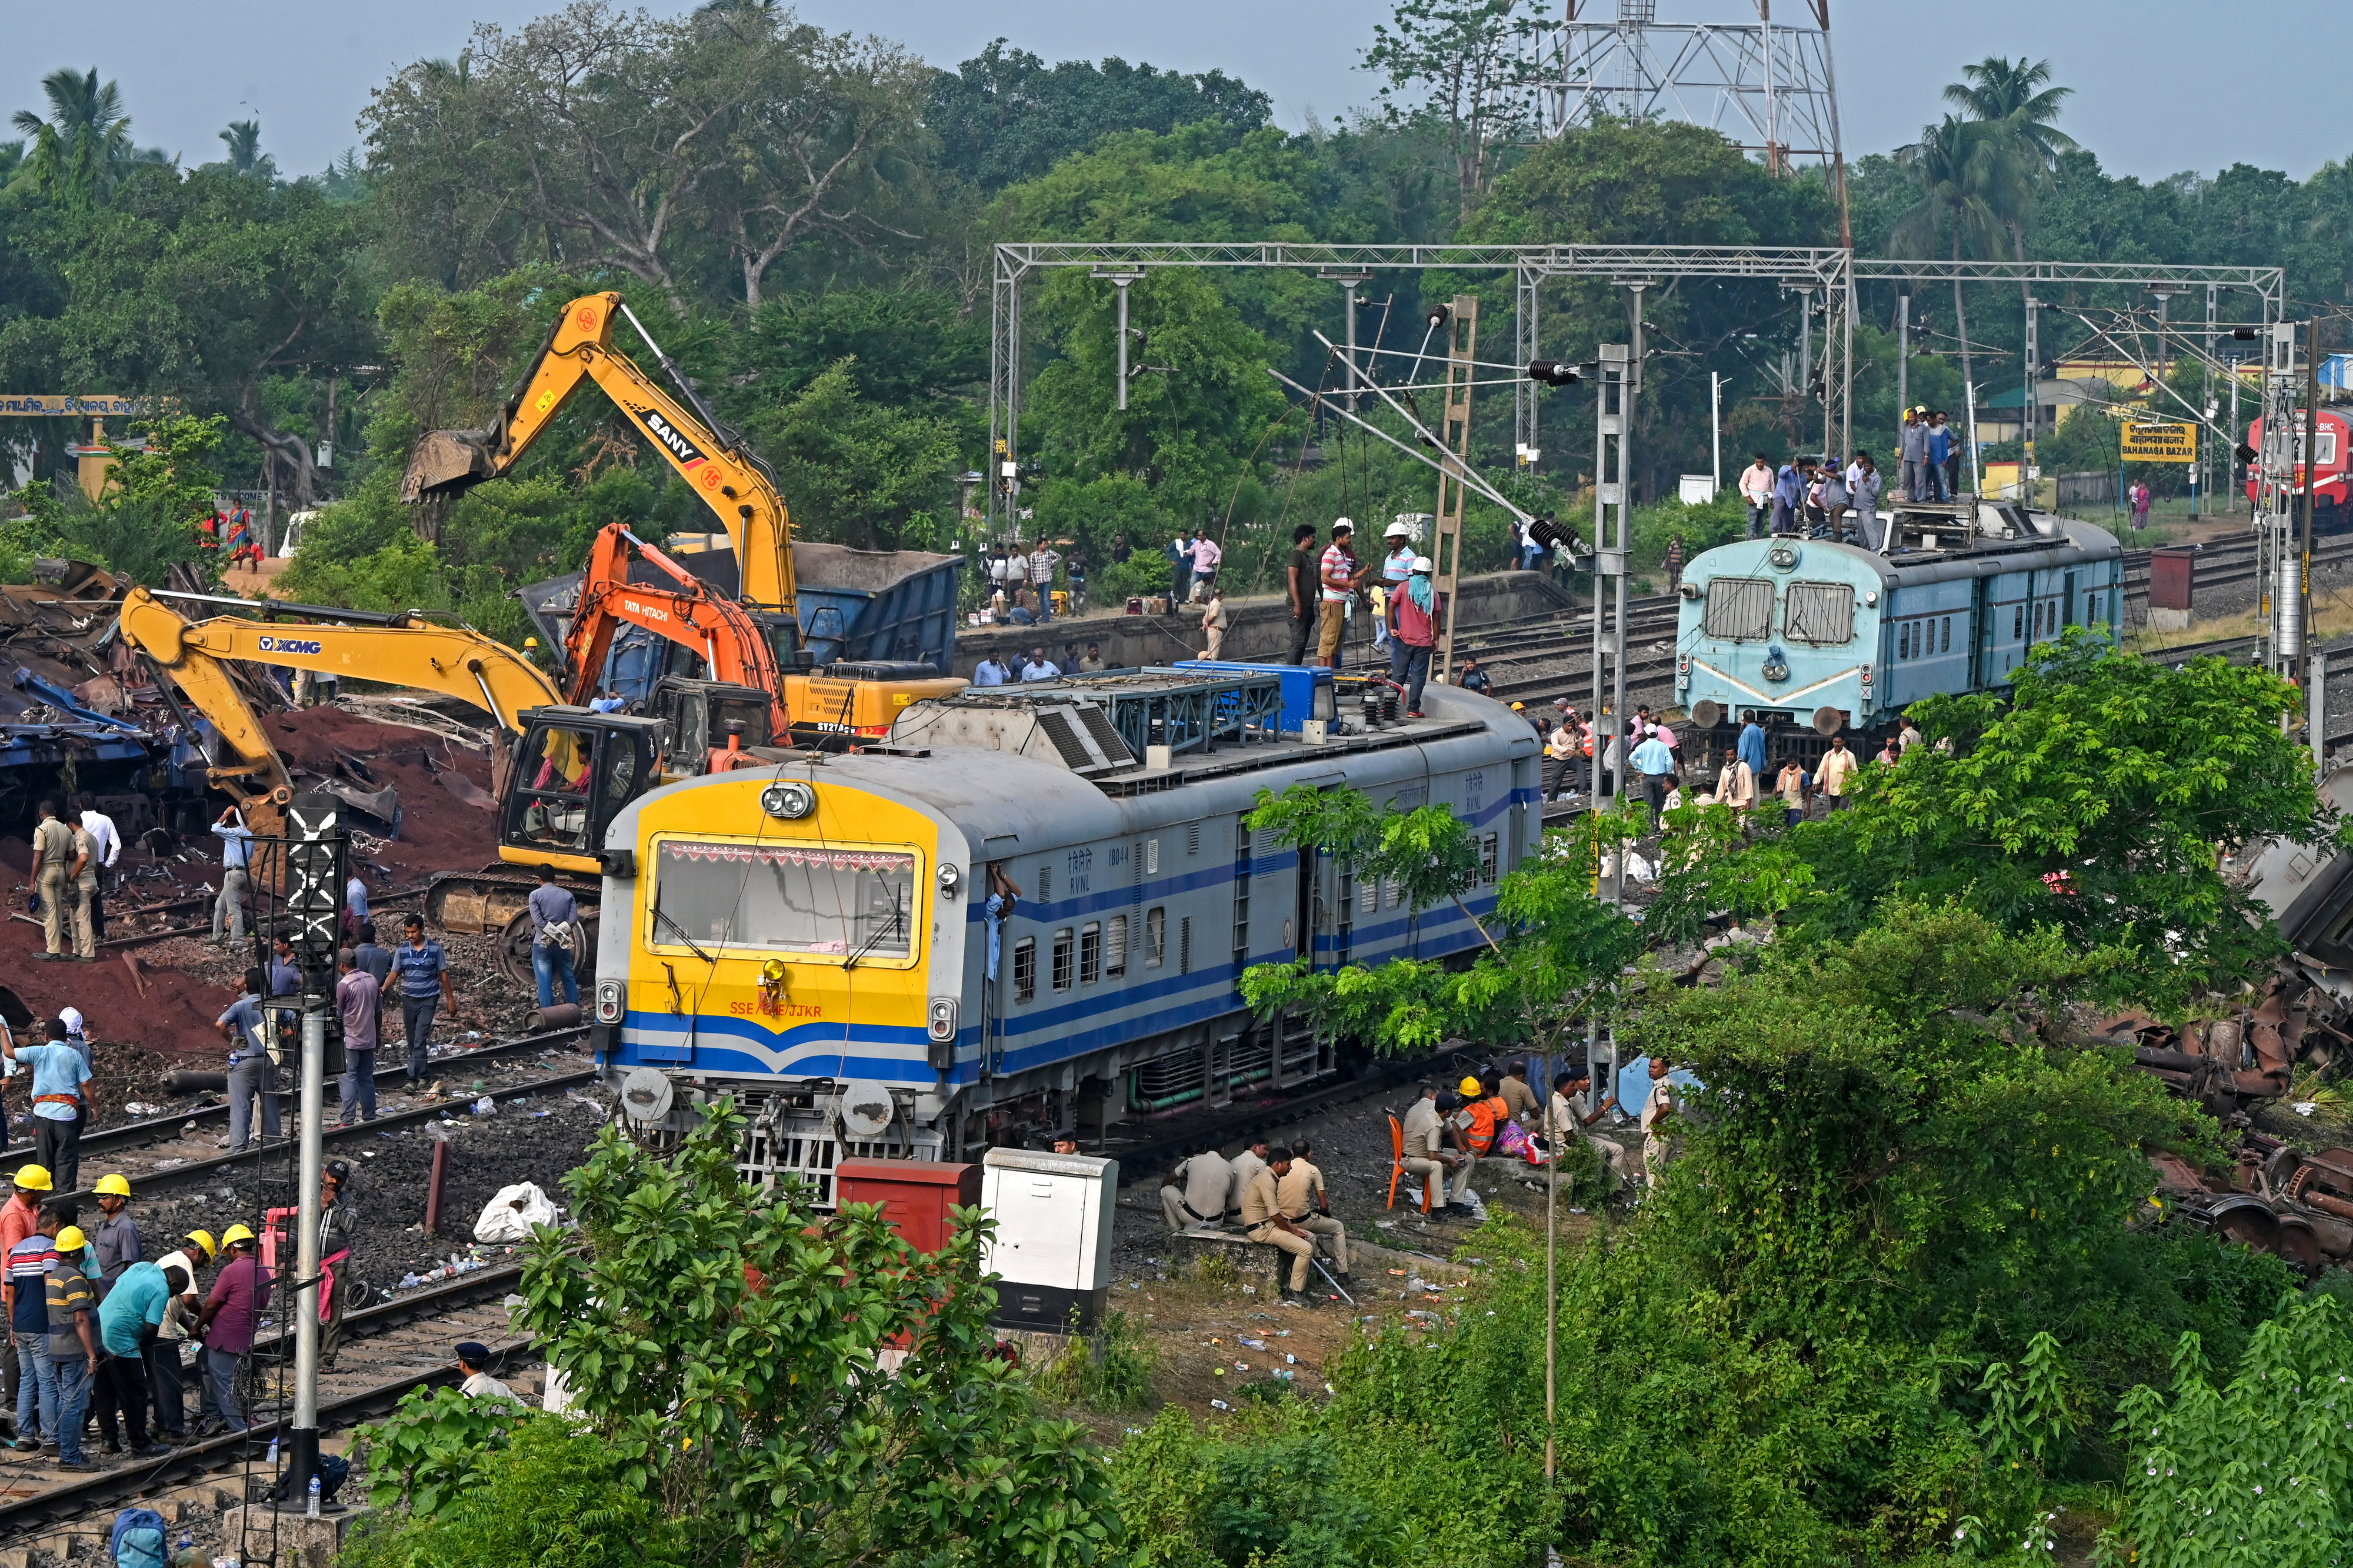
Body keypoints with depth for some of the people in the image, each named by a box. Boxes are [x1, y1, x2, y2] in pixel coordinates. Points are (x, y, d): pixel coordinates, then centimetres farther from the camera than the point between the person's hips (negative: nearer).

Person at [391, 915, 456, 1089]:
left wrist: (451, 1000, 3)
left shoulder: (435, 949, -4)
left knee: (420, 1040, -13)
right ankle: (422, 1075, 16)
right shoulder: (402, 950, 3)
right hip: (408, 999, 4)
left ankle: (413, 1078, -14)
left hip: (428, 999, -4)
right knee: (413, 1041, 7)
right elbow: (395, 973, 0)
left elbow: (443, 975, 2)